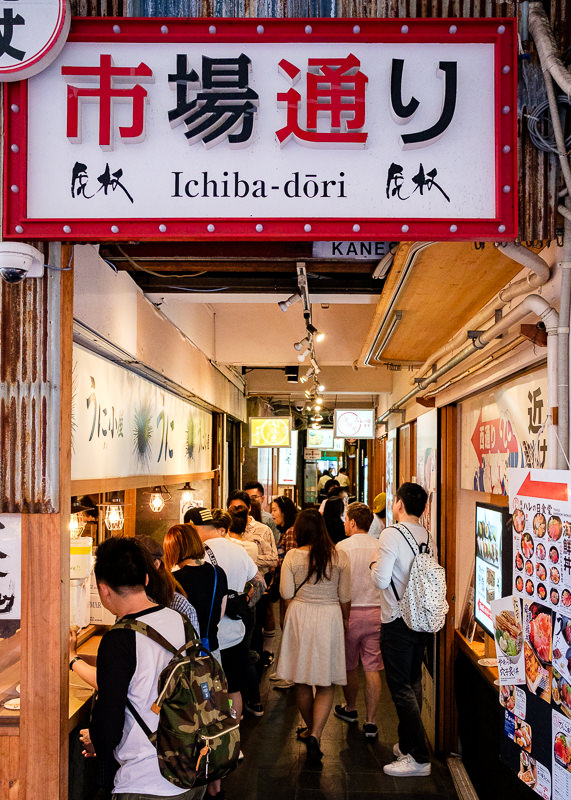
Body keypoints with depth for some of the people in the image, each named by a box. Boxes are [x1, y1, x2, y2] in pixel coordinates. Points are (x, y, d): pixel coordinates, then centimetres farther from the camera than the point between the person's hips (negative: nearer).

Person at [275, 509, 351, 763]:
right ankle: (315, 735, -8)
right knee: (326, 683, 6)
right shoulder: (339, 557, -5)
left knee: (302, 680, 16)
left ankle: (310, 728, 32)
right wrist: (345, 618, 18)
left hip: (300, 617, 1)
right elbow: (345, 596, 0)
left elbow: (286, 593, -4)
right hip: (330, 618, 0)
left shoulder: (293, 556, -7)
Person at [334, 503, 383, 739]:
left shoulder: (342, 547, -10)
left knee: (350, 665, 17)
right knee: (372, 668, 5)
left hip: (350, 611, -2)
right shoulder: (381, 547, -3)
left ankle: (350, 709, 36)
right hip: (376, 612, 2)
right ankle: (370, 722, 4)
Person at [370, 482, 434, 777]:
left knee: (401, 688, -1)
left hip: (398, 621, -7)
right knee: (413, 684, 17)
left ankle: (419, 757, 1)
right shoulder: (427, 536, 4)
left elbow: (381, 580, -20)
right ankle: (407, 744, 29)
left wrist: (374, 565, 0)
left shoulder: (392, 534, -17)